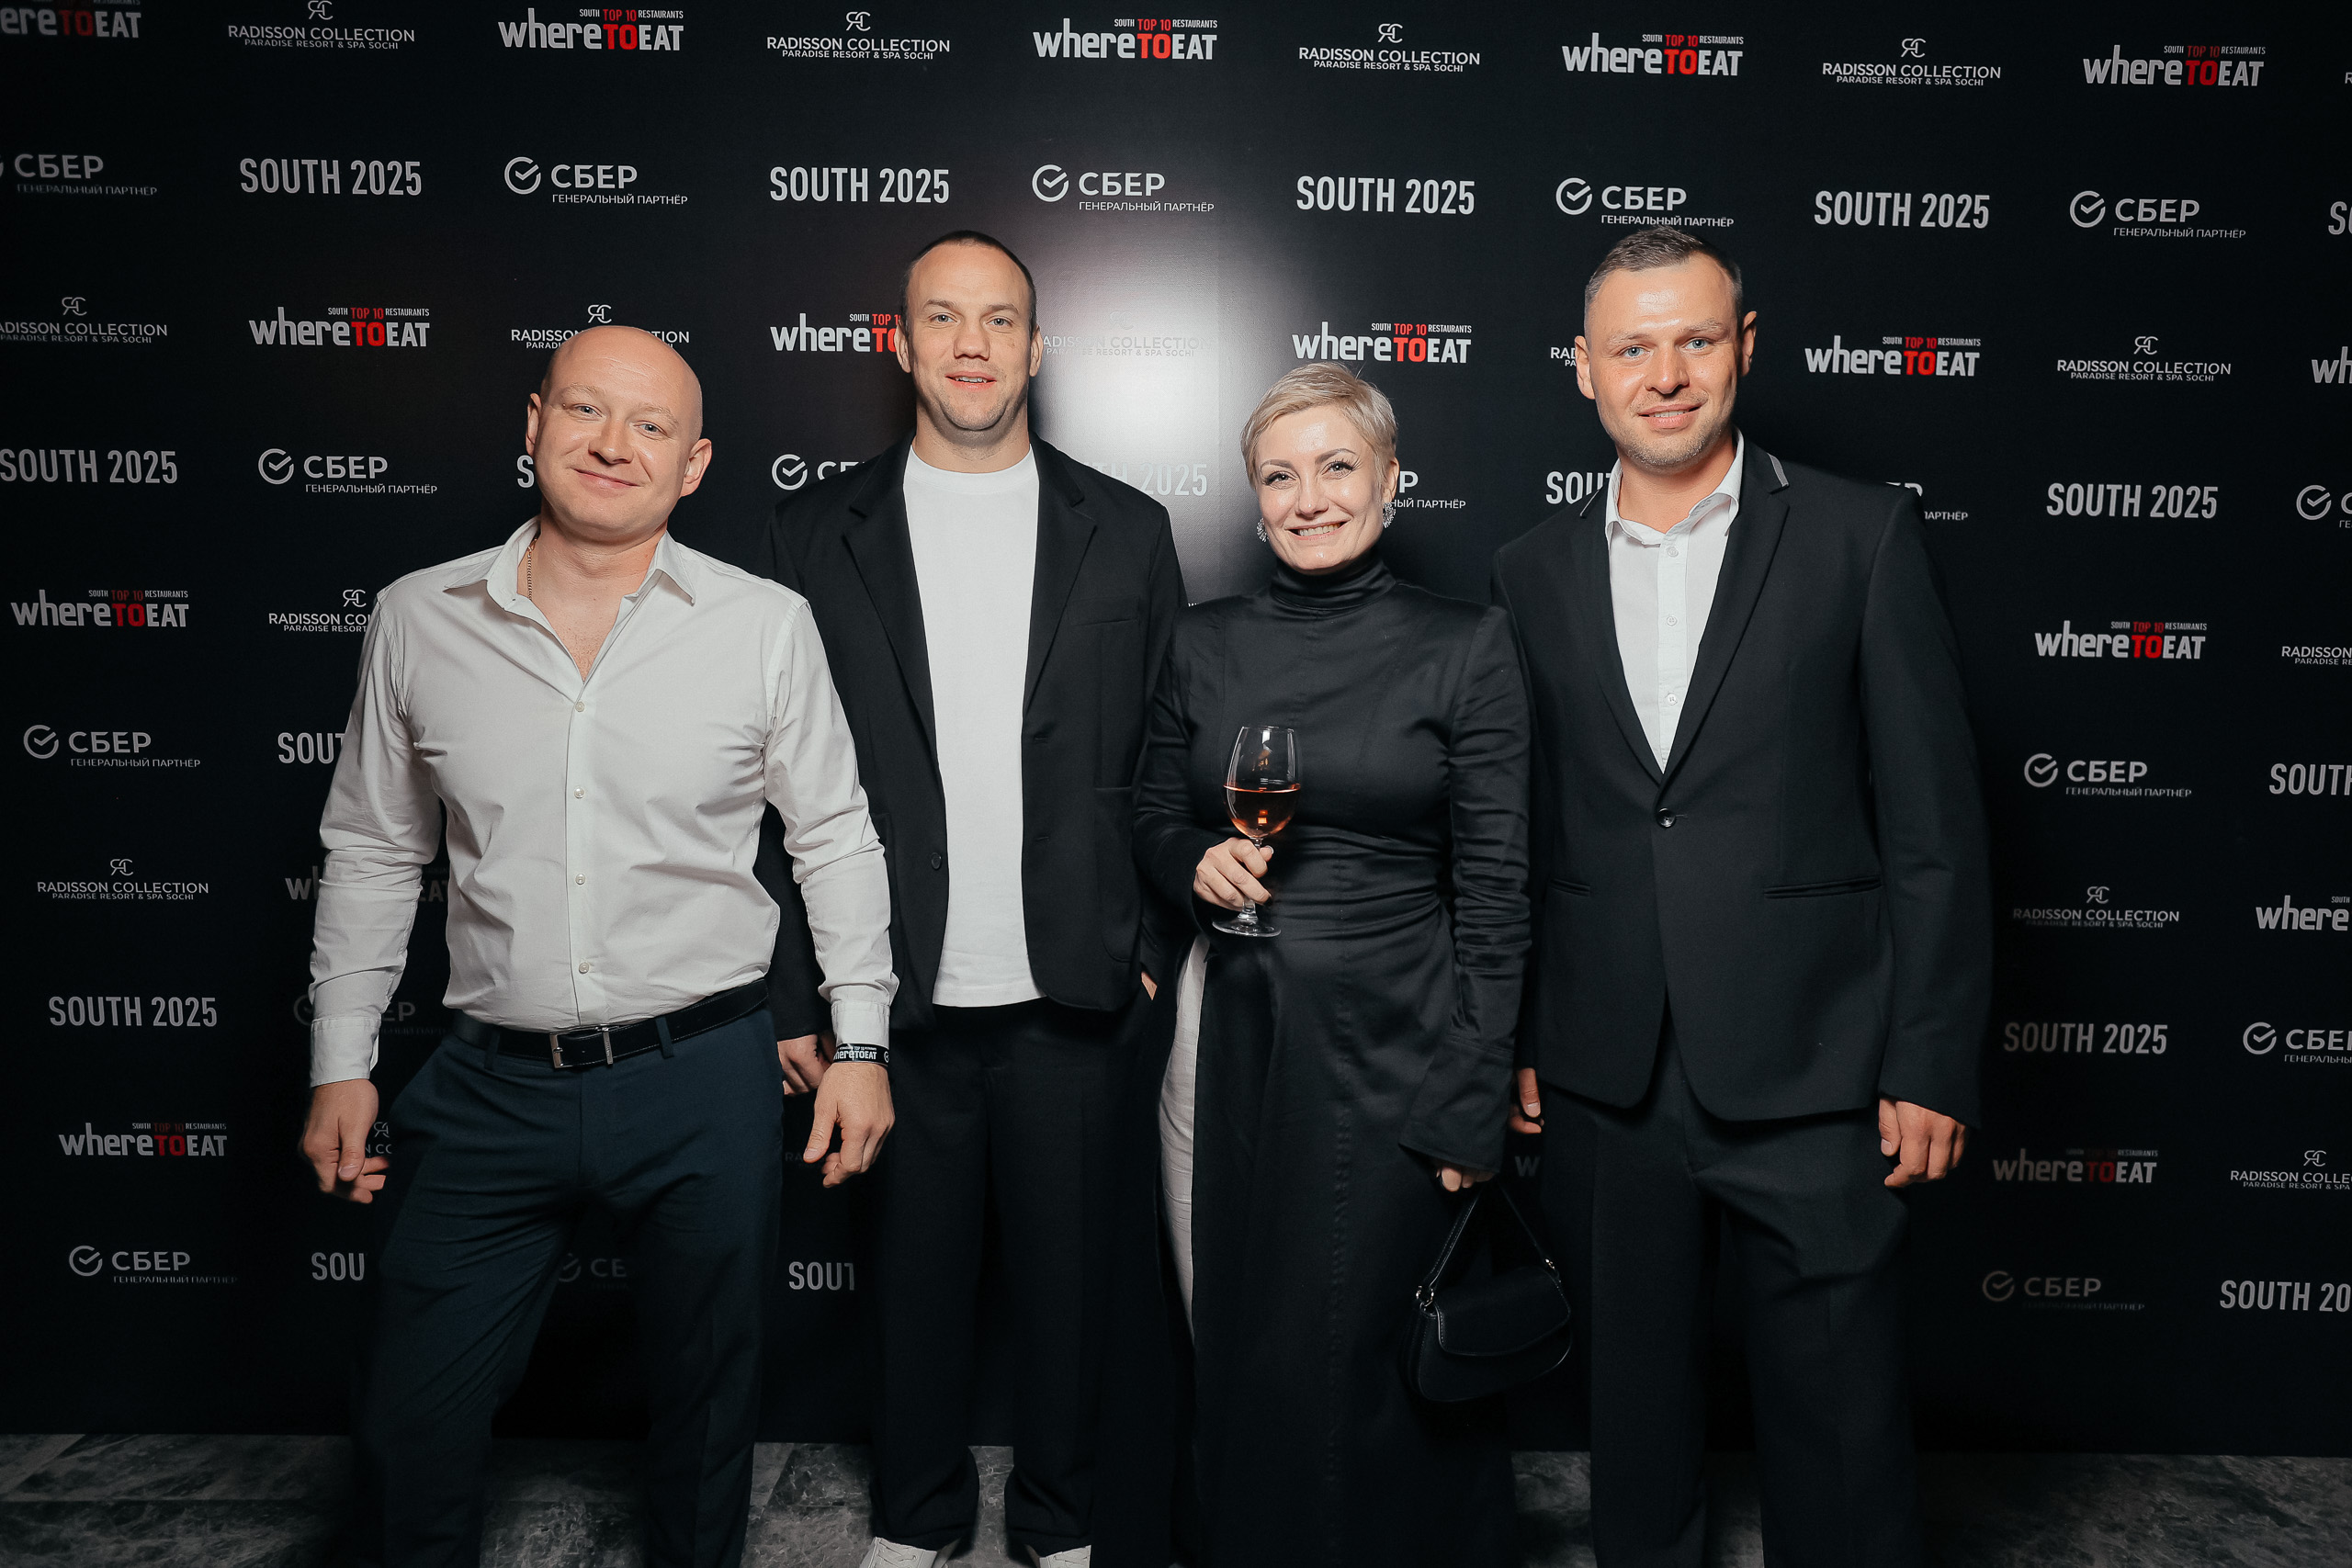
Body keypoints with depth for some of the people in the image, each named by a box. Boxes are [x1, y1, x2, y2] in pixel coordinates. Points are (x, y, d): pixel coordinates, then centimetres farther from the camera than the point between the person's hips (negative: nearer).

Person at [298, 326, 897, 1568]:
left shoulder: (766, 626, -4)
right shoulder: (417, 620, 1)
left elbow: (833, 838, 2)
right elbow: (373, 851, 10)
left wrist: (859, 1044, -1)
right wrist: (340, 1063, 8)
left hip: (703, 1081, -1)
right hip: (491, 1083, 2)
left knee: (706, 1402, 15)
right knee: (410, 1418, 10)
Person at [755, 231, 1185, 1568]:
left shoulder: (1126, 531, 3)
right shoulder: (822, 533, 2)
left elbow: (1168, 758, 4)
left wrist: (1154, 946, -3)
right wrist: (801, 990, -2)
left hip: (1069, 995, 0)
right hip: (899, 994, 0)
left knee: (1065, 1264, 13)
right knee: (919, 1266, 15)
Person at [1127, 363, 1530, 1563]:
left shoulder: (1465, 646, -4)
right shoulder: (1204, 643, 6)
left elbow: (1493, 890, -5)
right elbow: (1154, 819, 15)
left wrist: (1475, 1106, -7)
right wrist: (1197, 864, -9)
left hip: (1394, 1045, -3)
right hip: (1230, 1032, 4)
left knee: (1374, 1362, 6)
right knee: (1233, 1354, 15)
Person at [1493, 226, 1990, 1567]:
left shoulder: (1864, 536, -2)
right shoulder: (1535, 572, 7)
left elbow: (1936, 822, -4)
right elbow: (1519, 834, 10)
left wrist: (1931, 1064, -7)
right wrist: (1509, 1040, 8)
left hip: (1810, 1075, -2)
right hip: (1605, 1083, 3)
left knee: (1842, 1429, 9)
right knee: (1636, 1412, 18)